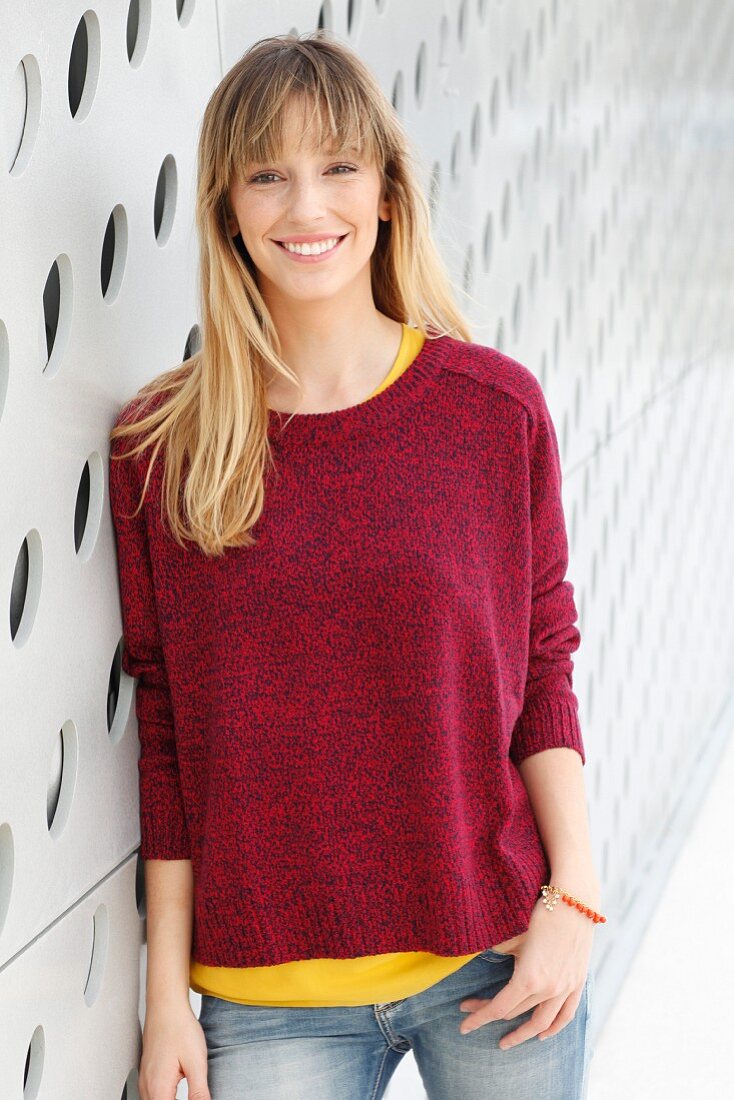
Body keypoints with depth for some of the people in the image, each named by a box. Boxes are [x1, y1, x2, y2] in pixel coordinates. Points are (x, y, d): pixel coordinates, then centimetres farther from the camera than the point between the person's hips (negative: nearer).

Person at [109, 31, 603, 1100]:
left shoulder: (496, 405, -2)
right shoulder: (158, 446, -2)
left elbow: (542, 666, 3)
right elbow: (166, 734, 1)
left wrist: (573, 897, -7)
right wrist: (166, 995, 1)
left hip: (500, 968, 0)